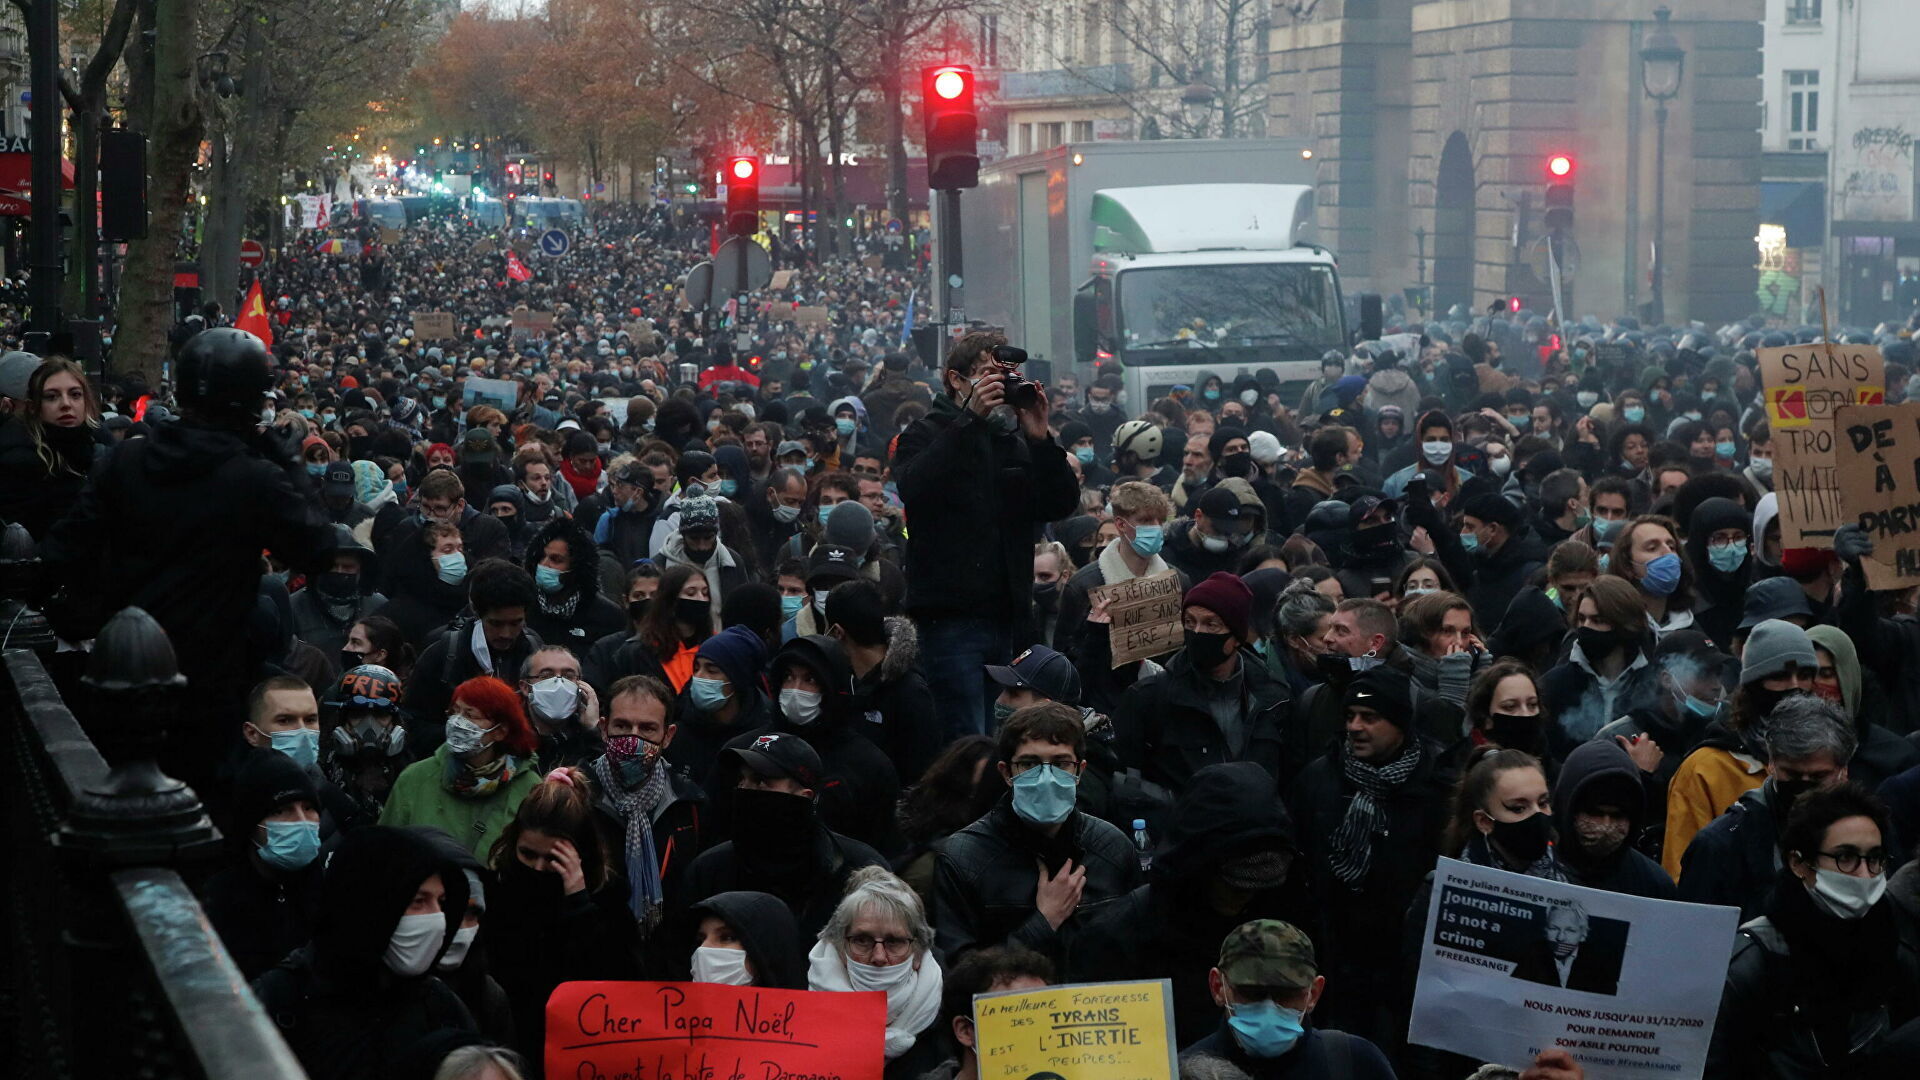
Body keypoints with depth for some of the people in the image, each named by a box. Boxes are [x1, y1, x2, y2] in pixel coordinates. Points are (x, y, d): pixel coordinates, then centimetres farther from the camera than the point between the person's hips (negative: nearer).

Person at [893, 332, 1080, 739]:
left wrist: (1041, 439, -8)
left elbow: (1062, 504, 6)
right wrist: (970, 418, -23)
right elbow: (913, 488, -21)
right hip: (951, 613, -6)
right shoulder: (926, 435, 2)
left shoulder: (1014, 441, 18)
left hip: (1006, 614, 6)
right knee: (968, 742, -12)